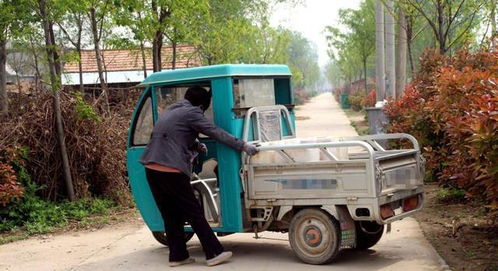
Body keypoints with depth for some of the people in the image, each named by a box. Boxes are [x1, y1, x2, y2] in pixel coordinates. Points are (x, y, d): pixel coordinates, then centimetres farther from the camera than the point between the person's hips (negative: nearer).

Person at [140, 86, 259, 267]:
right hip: (171, 172, -8)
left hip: (152, 170, 8)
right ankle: (214, 253, 5)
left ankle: (177, 256, 18)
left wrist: (196, 145, 24)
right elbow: (216, 133, -8)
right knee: (194, 213, 1)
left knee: (170, 216, 14)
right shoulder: (191, 113, -5)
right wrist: (243, 146, -6)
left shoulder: (170, 110, 20)